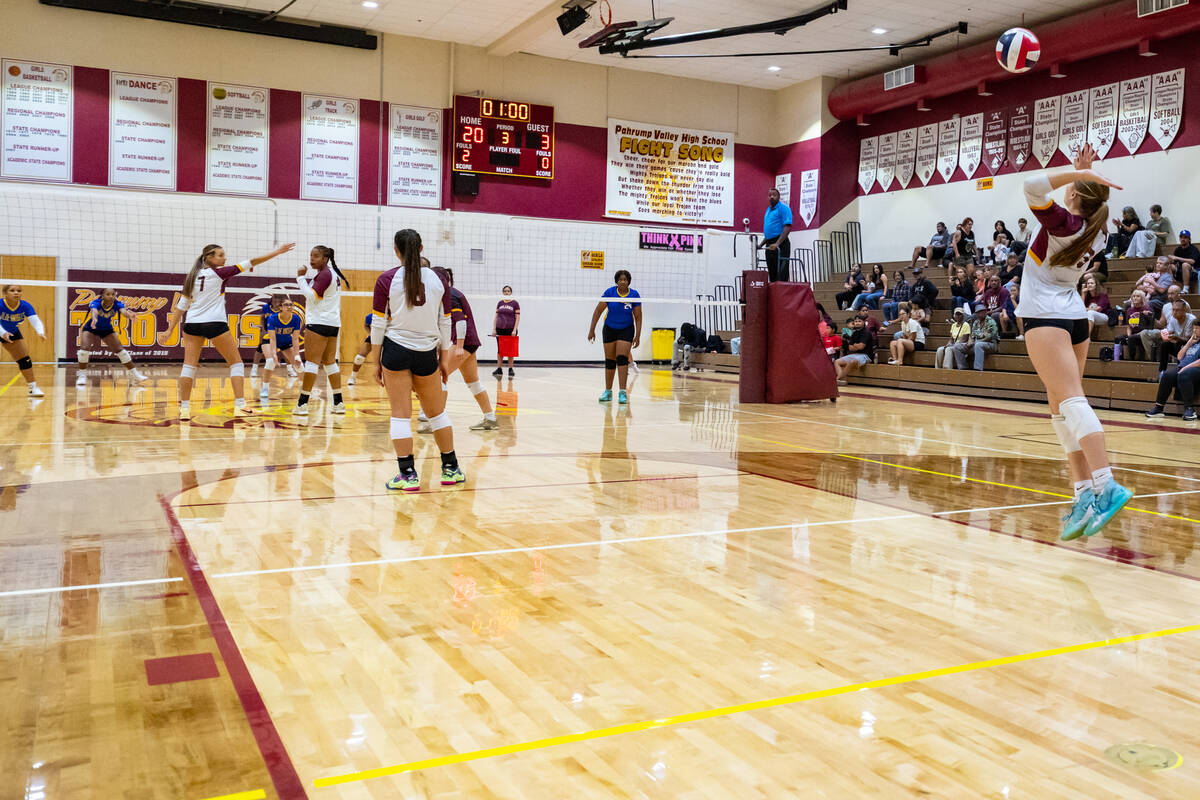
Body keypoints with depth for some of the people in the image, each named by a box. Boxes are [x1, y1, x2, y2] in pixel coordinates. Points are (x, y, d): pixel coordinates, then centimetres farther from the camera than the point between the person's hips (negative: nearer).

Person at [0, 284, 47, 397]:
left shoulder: (25, 306, -23)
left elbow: (35, 320, -35)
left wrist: (41, 333, -55)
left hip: (13, 333, 4)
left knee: (25, 360, 3)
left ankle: (33, 387, 14)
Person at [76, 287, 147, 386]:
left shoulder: (117, 304, -25)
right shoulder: (96, 303, -31)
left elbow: (123, 311, -46)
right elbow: (94, 311, -53)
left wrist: (129, 315, -72)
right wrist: (94, 319, -78)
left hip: (107, 330, 2)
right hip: (90, 329, -2)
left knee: (120, 350, -3)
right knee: (84, 348, -23)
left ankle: (135, 375, 6)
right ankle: (82, 376, -8)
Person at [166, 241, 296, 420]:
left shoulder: (192, 276, 11)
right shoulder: (219, 273, -4)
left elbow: (181, 305, 11)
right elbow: (250, 263, -6)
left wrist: (171, 328, 16)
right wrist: (277, 252, -5)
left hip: (192, 324, 5)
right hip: (215, 324, -5)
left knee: (189, 365, 7)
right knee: (236, 362, 5)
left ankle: (184, 408, 3)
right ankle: (240, 405, -3)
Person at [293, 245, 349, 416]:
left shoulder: (325, 275, -12)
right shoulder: (333, 273, 18)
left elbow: (312, 296, -18)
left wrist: (301, 278, -12)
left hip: (319, 323, -10)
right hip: (332, 323, 10)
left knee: (312, 362, -9)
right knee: (330, 363, 11)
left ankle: (302, 404, -8)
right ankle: (339, 403, 12)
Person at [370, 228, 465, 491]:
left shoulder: (386, 280, -6)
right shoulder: (438, 280, 1)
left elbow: (378, 324, -5)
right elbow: (445, 324, 4)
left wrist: (376, 362, 2)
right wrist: (444, 358, 13)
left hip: (395, 351, -2)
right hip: (426, 354, 2)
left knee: (400, 415, 3)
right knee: (437, 411, 17)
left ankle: (408, 475, 1)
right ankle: (451, 469, 25)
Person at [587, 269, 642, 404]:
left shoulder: (634, 295, -11)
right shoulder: (610, 292, -12)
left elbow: (638, 317, -5)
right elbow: (598, 311, -7)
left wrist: (637, 336, -9)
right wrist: (592, 329, -10)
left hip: (626, 330, -1)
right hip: (609, 329, 1)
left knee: (622, 359, -15)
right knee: (609, 361, 6)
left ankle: (622, 393, -17)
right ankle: (608, 392, 17)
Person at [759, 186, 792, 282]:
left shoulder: (783, 208, -6)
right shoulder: (768, 209, 20)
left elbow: (787, 227, -17)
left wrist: (777, 244, -26)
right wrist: (761, 245, 17)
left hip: (780, 245, -9)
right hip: (770, 246, 9)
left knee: (781, 274, -12)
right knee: (772, 273, 10)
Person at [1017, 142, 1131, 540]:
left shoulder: (1064, 222, -11)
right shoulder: (1096, 233, 11)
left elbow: (1034, 186, -22)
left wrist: (1079, 173, -15)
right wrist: (1082, 174, 22)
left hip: (1047, 317, -8)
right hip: (1075, 316, 8)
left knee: (1071, 402, -17)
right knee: (1061, 410, 8)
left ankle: (1104, 485, -29)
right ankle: (1085, 494, 3)